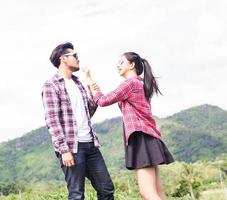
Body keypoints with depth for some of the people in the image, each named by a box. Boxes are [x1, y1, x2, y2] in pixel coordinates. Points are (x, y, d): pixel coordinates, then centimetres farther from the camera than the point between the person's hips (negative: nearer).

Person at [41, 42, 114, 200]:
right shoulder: (51, 85, -4)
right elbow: (52, 120, -11)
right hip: (72, 147, -7)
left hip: (90, 144, 7)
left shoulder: (77, 83, 18)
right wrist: (64, 149, -18)